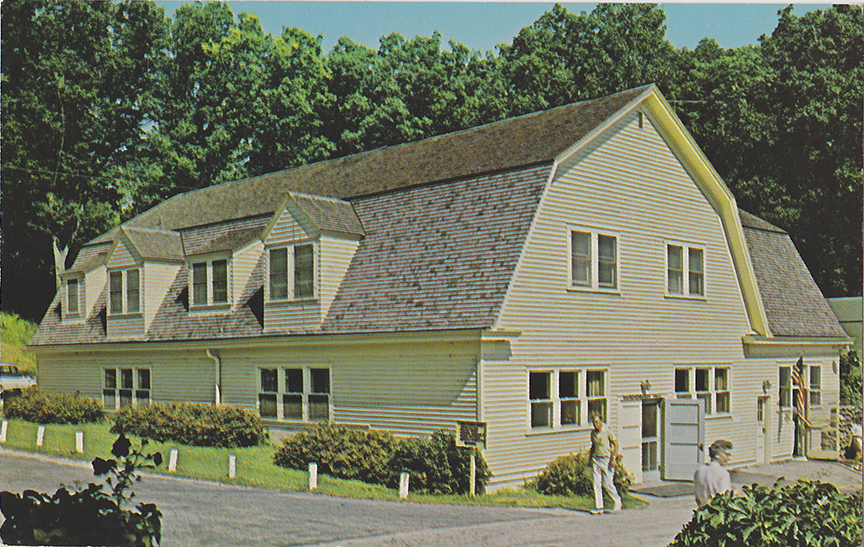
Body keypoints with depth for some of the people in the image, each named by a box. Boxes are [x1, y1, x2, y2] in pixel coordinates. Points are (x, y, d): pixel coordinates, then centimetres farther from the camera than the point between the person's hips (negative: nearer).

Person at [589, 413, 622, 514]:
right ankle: (599, 507, 1)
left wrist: (614, 458, -12)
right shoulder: (593, 433, 8)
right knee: (596, 484, -2)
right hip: (596, 459, 5)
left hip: (606, 459, -5)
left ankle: (617, 501, 17)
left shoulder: (607, 432, -9)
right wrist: (591, 459, 15)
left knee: (607, 483, -8)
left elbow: (616, 444, -5)